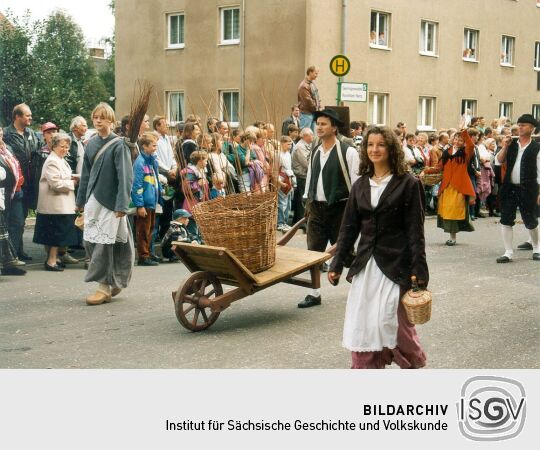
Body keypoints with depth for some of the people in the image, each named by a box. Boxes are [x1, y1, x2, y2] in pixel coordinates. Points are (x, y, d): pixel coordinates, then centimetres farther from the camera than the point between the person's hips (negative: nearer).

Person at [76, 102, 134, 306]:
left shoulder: (118, 145, -10)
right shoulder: (91, 144, 8)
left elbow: (125, 177, -13)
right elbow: (86, 174, 15)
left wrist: (122, 205, -19)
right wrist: (81, 200, 15)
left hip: (110, 200, -6)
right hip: (93, 199, 6)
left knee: (104, 243, -3)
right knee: (90, 241, 6)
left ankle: (105, 286, 7)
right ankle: (113, 281, 21)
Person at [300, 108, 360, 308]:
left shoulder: (348, 152, -11)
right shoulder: (314, 152, 9)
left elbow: (356, 182, -10)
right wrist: (308, 201, 15)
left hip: (339, 208, -5)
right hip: (316, 208, 6)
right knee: (314, 251, 4)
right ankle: (314, 293, 12)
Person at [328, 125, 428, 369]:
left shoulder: (407, 184, -4)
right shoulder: (360, 186, 10)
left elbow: (415, 230, -7)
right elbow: (348, 228, 12)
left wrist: (419, 270, -11)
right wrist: (336, 264, 8)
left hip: (395, 264, -5)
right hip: (365, 264, 5)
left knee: (391, 321, -1)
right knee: (361, 325, 4)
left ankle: (414, 363, 25)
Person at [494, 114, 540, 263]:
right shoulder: (511, 144, 9)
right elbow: (498, 161, 4)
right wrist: (505, 147, -8)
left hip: (528, 190, -3)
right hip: (509, 188, 3)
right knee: (506, 221, 0)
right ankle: (508, 252, 7)